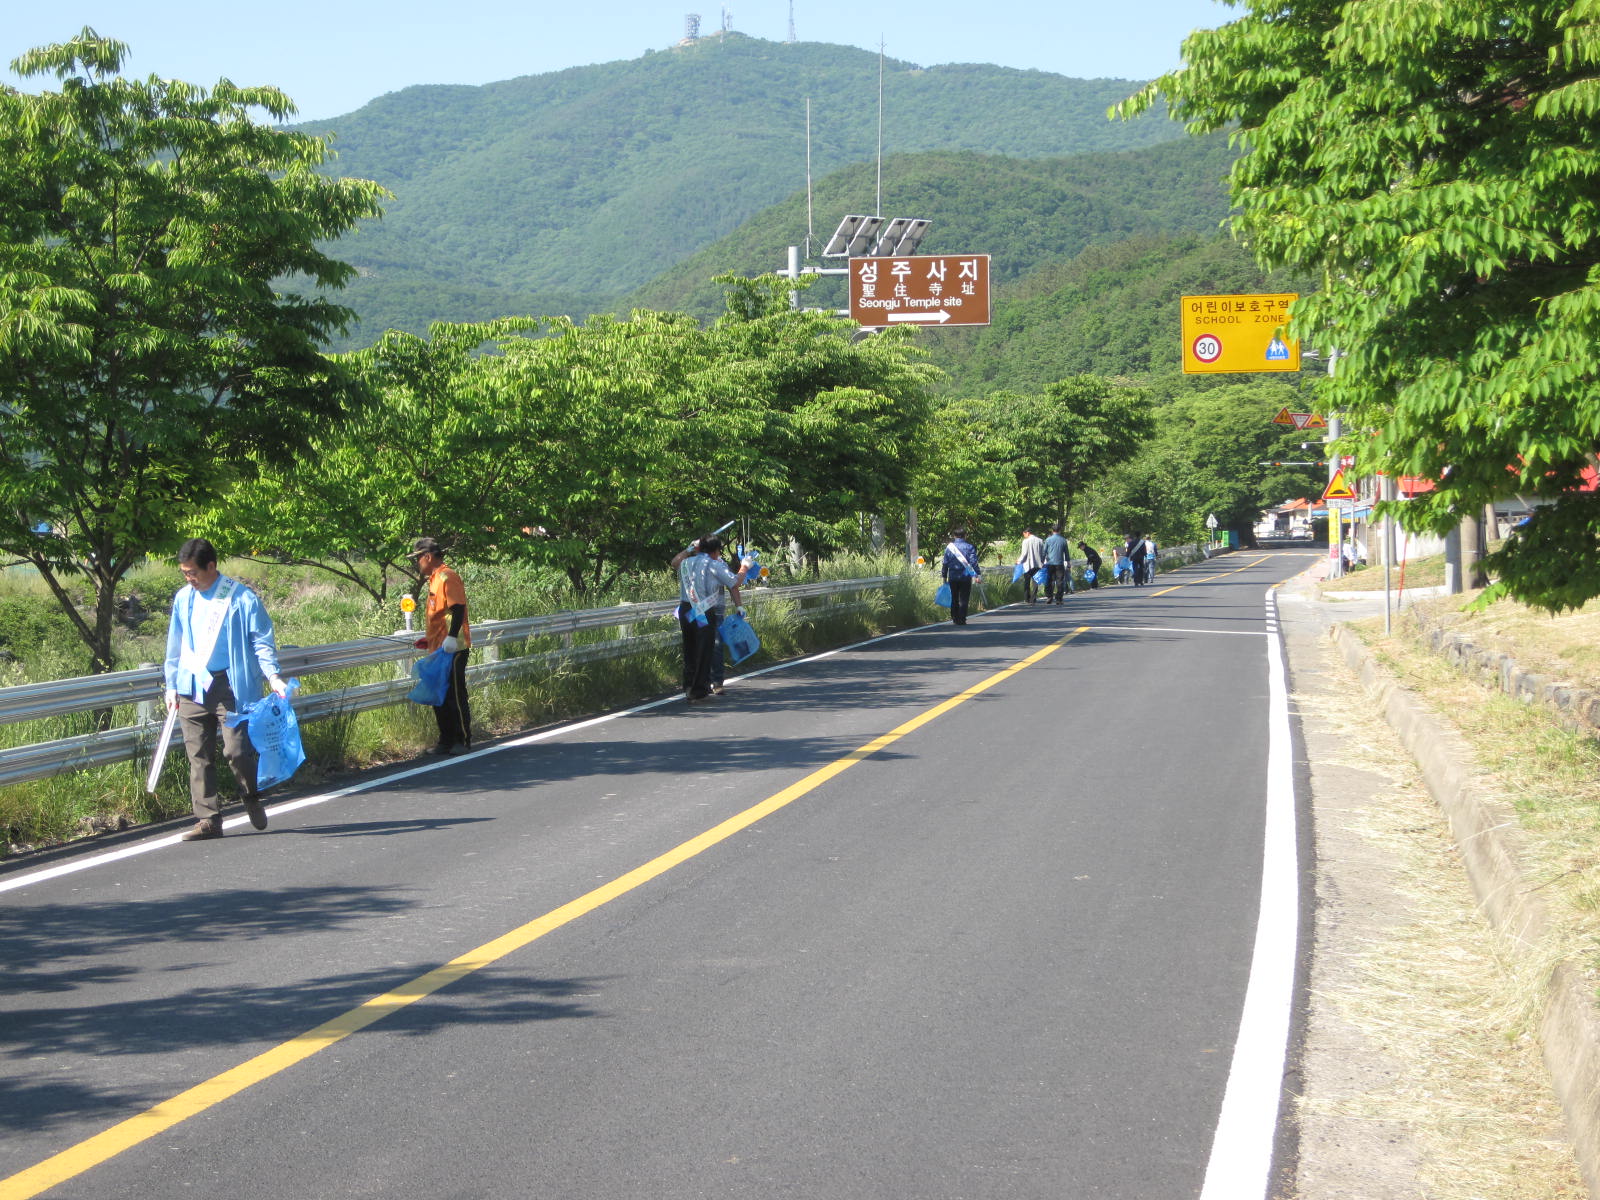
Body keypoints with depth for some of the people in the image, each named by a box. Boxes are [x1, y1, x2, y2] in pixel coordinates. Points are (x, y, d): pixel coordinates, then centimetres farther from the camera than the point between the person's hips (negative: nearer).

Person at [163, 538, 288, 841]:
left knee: (236, 750, -9)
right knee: (199, 756, 3)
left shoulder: (241, 598, -4)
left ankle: (253, 800, 19)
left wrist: (272, 676, -14)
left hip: (230, 687, -5)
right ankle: (208, 819, 9)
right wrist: (171, 685, 19)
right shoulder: (183, 599, 13)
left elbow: (262, 641, -2)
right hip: (191, 688, 5)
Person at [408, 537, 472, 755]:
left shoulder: (447, 577, -13)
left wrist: (451, 638, -29)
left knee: (455, 695, -4)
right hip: (439, 649, 10)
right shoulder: (434, 579, 18)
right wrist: (429, 639, 22)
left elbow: (457, 609, -22)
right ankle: (446, 741, 18)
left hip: (452, 649, -10)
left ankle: (463, 740, 2)